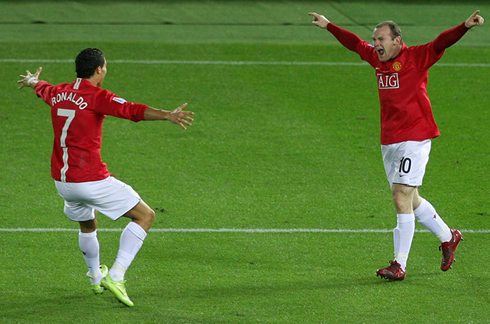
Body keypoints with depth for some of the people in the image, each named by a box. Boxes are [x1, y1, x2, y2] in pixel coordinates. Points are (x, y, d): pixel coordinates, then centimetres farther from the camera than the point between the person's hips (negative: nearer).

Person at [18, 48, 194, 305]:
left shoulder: (58, 93, 9)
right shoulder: (97, 96, -13)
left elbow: (43, 89, 35)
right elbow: (132, 110, -30)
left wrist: (32, 81, 59)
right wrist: (167, 115, -42)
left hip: (61, 181, 8)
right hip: (91, 181, -8)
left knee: (87, 225, 33)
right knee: (145, 216, -1)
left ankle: (96, 277, 49)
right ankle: (115, 276, -10)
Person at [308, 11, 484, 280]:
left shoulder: (416, 57, -8)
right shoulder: (377, 58, 11)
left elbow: (441, 43, -21)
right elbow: (354, 43, 26)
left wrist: (465, 27, -36)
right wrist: (328, 26, 35)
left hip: (414, 140, -8)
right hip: (389, 141, 8)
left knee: (402, 198, -11)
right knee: (410, 201, 14)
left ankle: (399, 265, -9)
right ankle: (448, 237, 33)